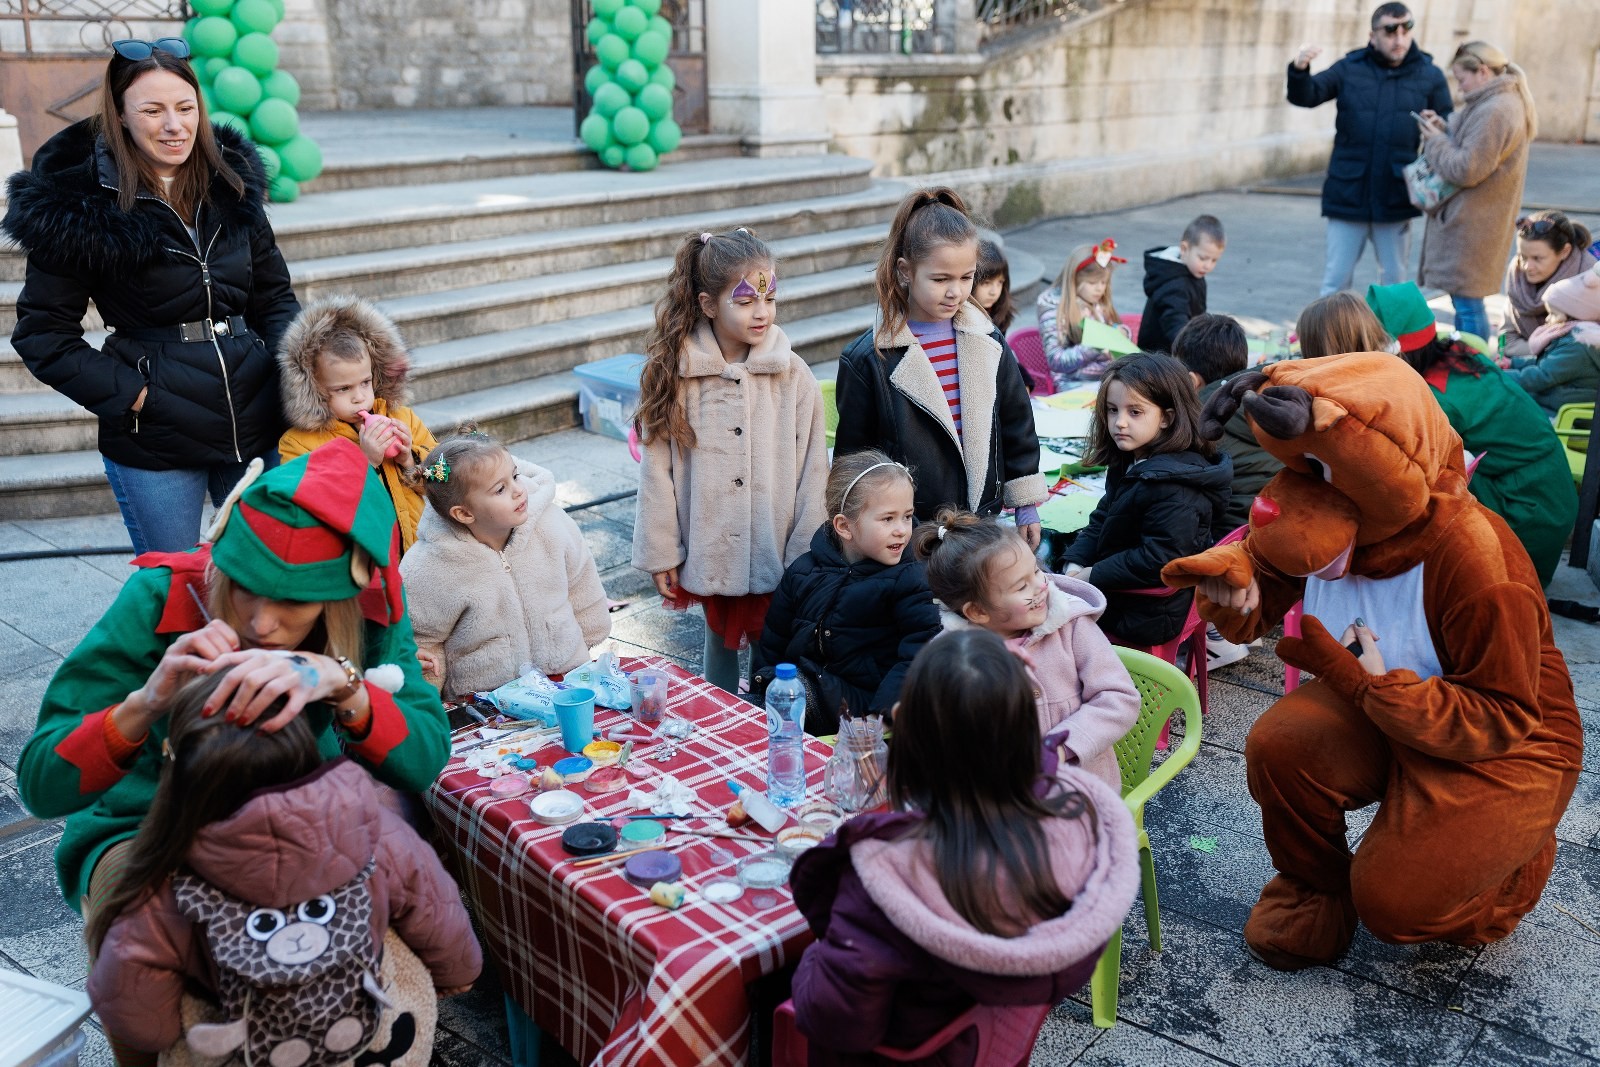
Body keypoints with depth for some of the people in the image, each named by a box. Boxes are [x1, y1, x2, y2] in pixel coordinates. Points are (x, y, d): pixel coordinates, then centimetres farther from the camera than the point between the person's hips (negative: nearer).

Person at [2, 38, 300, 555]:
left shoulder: (232, 183, 5)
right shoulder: (80, 206, -8)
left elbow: (274, 295, 12)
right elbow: (42, 333, -4)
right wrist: (129, 395, -13)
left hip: (257, 428, 4)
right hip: (154, 446, -4)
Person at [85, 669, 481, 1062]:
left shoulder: (161, 902, -31)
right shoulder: (381, 838, -27)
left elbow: (138, 1027, -15)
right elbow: (456, 963, -13)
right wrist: (456, 975, 11)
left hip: (241, 1055, -1)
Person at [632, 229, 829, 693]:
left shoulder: (794, 376, -7)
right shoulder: (673, 373, -7)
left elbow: (813, 473, -5)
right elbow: (657, 468, -3)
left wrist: (807, 560, -4)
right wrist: (660, 554, -2)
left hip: (776, 554, -1)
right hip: (710, 550, 1)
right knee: (720, 637, 19)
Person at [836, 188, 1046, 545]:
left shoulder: (989, 343, 2)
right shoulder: (866, 359, -9)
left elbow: (1017, 425, 10)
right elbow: (851, 455, -3)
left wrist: (1026, 508, 11)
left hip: (983, 524, 4)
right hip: (906, 533, -3)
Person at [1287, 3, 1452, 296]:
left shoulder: (1430, 76, 2)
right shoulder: (1349, 68, 1)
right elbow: (1305, 97, -7)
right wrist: (1299, 71, -28)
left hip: (1396, 199, 1)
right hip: (1347, 195, -1)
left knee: (1395, 284, 14)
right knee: (1335, 282, 4)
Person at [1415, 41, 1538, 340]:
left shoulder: (1494, 111, -20)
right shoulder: (1507, 103, 14)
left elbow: (1465, 170, -23)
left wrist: (1435, 140, -8)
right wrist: (1444, 130, 6)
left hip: (1471, 225, -11)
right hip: (1474, 222, 11)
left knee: (1467, 304, -5)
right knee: (1465, 302, 17)